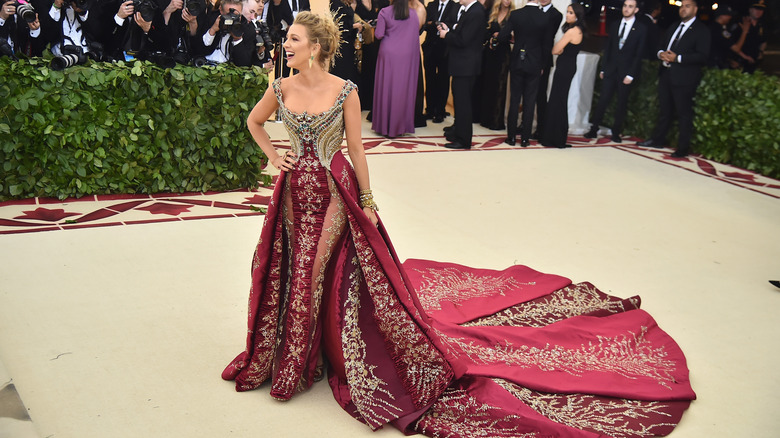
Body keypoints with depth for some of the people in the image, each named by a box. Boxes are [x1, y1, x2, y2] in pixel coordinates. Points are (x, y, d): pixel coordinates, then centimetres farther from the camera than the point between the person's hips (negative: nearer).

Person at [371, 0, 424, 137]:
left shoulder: (384, 12, -8)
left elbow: (378, 35, -8)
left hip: (388, 53, -1)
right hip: (406, 55, 2)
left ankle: (384, 125, 11)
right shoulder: (413, 13, -2)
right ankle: (400, 125, 12)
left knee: (386, 88, 7)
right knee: (403, 89, 7)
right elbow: (416, 32, 3)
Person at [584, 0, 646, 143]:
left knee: (622, 103, 5)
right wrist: (603, 68, 6)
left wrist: (630, 75, -10)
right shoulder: (615, 25, 9)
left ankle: (616, 133, 14)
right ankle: (594, 130, 4)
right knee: (602, 100, -2)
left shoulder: (641, 29, -3)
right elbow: (608, 49, 12)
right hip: (610, 70, 3)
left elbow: (639, 54, -5)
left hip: (626, 72, -3)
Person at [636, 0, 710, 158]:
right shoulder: (674, 27, 18)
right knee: (664, 110, 16)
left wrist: (677, 58, -19)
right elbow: (662, 45, 25)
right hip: (666, 74, 7)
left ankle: (683, 148, 3)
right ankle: (657, 139, 26)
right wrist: (661, 54, 0)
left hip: (684, 78, -7)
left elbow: (702, 56, -14)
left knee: (684, 114, -3)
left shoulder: (701, 30, -6)